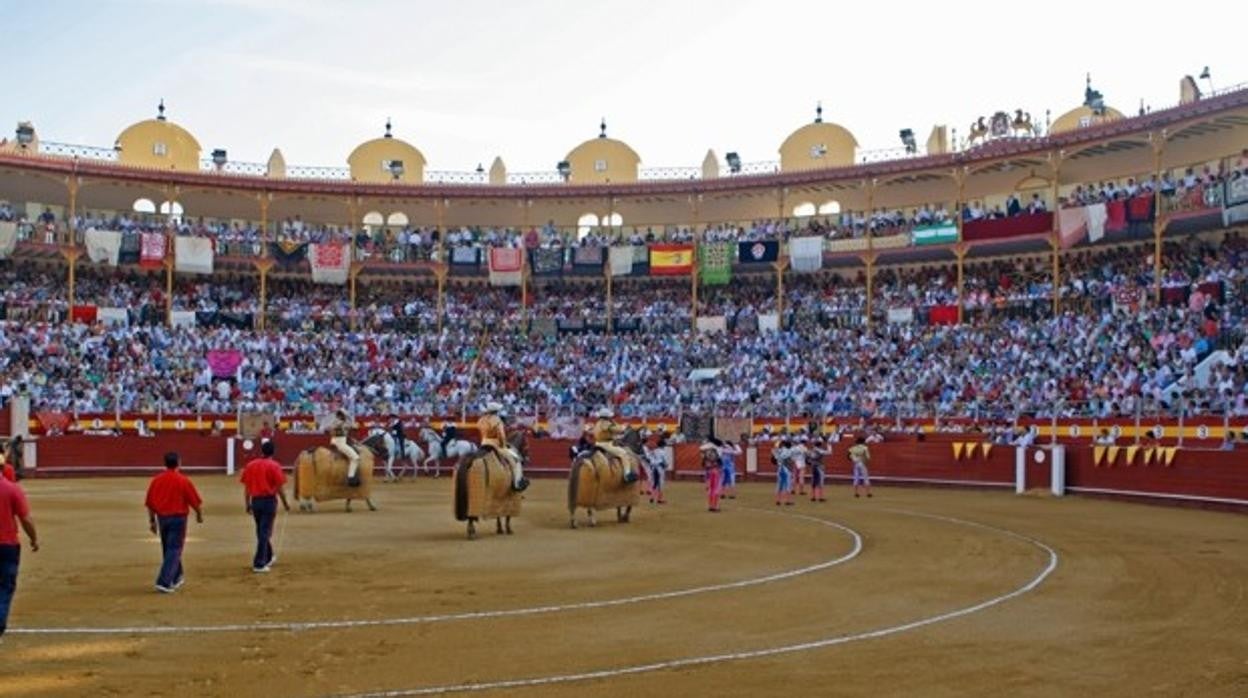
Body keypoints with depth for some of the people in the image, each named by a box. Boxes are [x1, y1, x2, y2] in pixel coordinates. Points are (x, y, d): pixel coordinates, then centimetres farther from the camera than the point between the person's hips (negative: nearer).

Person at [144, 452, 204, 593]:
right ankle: (164, 582, -11)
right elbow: (195, 501, -6)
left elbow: (150, 503, 5)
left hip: (162, 518, 5)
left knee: (168, 549, 19)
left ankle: (176, 578, 33)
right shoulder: (184, 481, -11)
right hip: (178, 518, -5)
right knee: (174, 551, -2)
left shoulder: (156, 480, 1)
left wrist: (152, 520, 15)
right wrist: (199, 514, 12)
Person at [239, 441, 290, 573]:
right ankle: (259, 564, -4)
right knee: (265, 532, -2)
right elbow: (280, 487, -10)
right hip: (269, 501, -5)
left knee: (261, 531, 19)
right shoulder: (274, 466, -8)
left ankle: (268, 558, 35)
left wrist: (247, 504, 15)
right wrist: (285, 503, 1)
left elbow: (246, 487, 7)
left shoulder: (250, 465, 6)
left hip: (255, 501, 5)